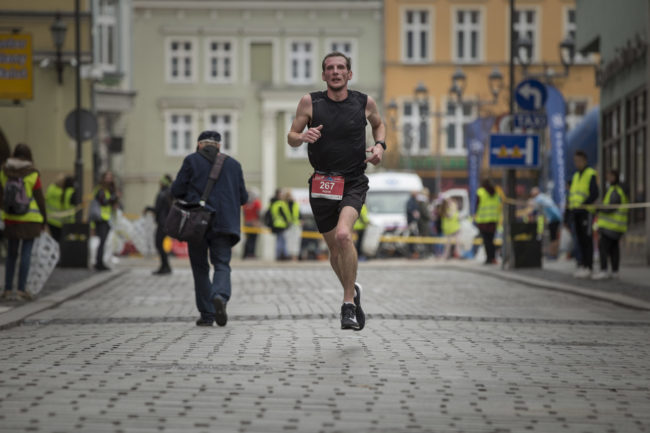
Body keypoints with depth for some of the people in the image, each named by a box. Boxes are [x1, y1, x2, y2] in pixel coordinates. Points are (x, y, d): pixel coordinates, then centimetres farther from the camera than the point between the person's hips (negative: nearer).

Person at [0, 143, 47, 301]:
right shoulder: (33, 174, -11)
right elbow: (40, 198, -7)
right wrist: (44, 219, 4)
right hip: (30, 220, -3)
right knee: (26, 254, 0)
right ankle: (21, 289, -6)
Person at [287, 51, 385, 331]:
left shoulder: (364, 103, 1)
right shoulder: (310, 102, -1)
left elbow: (378, 124, 22)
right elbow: (291, 138, 5)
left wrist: (380, 145, 2)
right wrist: (303, 136, -18)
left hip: (353, 183, -2)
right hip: (322, 184, 2)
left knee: (343, 235, -27)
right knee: (334, 249, 10)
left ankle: (348, 305, -16)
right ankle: (352, 292, 40)